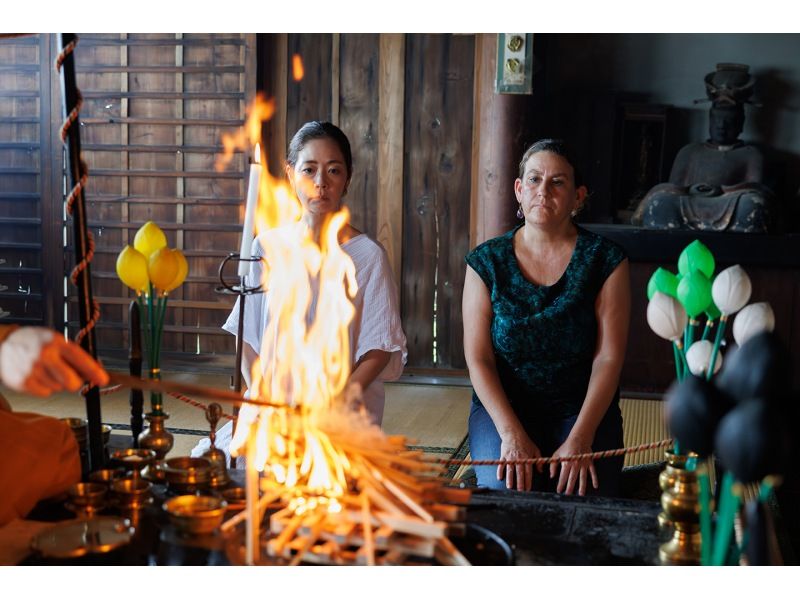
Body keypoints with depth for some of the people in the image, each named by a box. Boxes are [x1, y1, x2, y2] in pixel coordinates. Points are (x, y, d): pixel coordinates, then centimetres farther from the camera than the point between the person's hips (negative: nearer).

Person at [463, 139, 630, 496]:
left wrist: (579, 438, -18)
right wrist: (511, 434, -17)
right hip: (503, 407, 0)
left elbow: (609, 358, -6)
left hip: (583, 409, 0)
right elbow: (478, 360, -4)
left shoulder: (604, 260, -1)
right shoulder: (487, 261, 1)